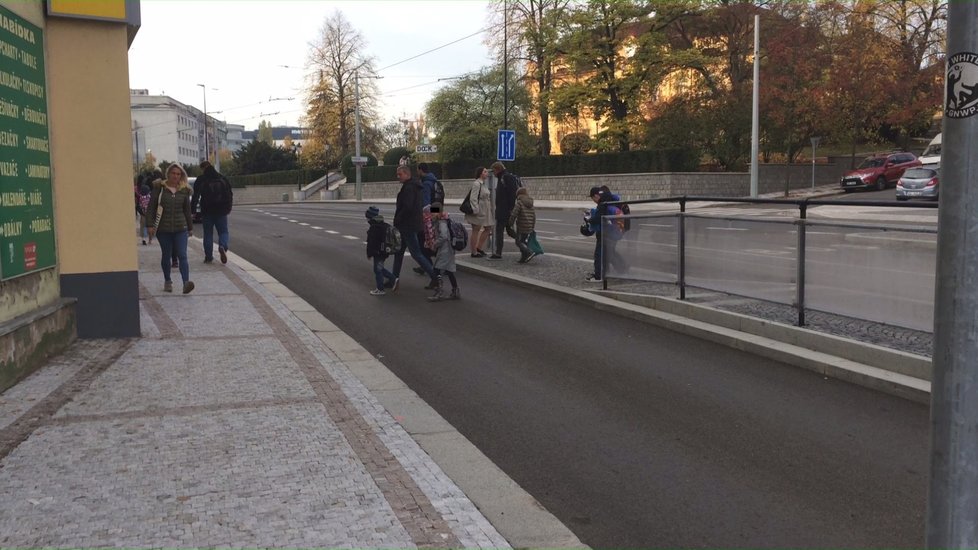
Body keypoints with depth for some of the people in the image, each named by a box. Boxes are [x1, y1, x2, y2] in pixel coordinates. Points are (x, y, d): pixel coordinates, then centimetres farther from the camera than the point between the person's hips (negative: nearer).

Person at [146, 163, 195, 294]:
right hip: (163, 229, -1)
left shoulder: (184, 190, 6)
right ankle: (167, 281, 26)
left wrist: (190, 227, 15)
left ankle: (186, 283, -20)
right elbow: (151, 207, -2)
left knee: (182, 256, -11)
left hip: (180, 228, 1)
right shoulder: (159, 188, -1)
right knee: (166, 256, 10)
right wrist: (150, 225, -8)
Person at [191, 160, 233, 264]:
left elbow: (195, 196, -9)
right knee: (223, 231, 9)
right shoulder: (222, 178, 4)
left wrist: (192, 210, -5)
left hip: (207, 211, -1)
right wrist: (228, 208, 15)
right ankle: (222, 246, -20)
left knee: (208, 233, 9)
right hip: (221, 211, 1)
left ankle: (208, 256, 9)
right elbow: (230, 194, 7)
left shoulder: (200, 180, -5)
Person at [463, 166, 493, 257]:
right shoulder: (476, 184, -16)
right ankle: (474, 252, 4)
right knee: (476, 231, -3)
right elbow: (473, 198, -21)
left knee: (488, 228, 14)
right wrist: (476, 211, -24)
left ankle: (478, 248, 21)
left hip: (485, 211, 10)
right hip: (478, 211, -10)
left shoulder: (483, 184, 15)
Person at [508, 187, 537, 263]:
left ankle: (530, 252, -17)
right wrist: (533, 226, 21)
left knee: (519, 242, -1)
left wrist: (511, 223, -1)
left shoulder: (519, 203, -8)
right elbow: (534, 215, 15)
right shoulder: (531, 204, 13)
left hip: (521, 227, -7)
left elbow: (514, 214, -15)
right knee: (523, 241, 15)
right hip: (529, 228, 7)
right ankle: (524, 258, 12)